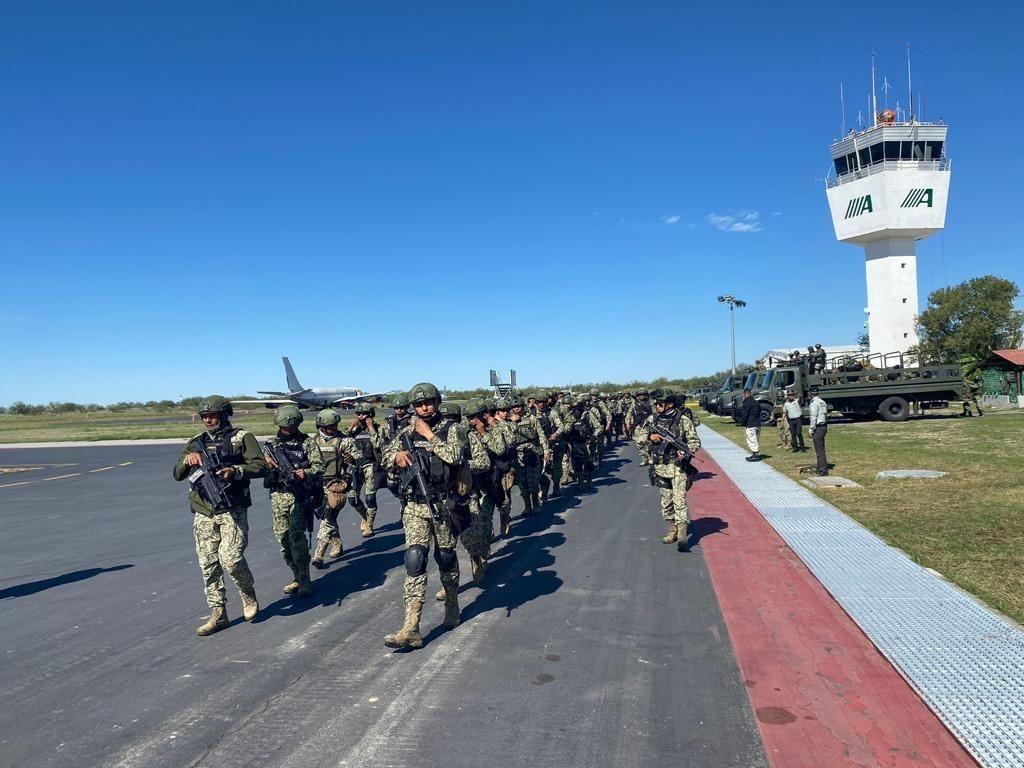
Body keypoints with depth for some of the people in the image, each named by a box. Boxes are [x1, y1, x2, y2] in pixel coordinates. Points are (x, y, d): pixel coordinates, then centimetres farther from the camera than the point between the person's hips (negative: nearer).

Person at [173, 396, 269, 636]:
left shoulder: (242, 438, 2)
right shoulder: (196, 442, 16)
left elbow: (261, 466, -6)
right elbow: (177, 474, 10)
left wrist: (235, 471, -21)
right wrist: (188, 460, -11)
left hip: (232, 510, -5)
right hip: (203, 514, 5)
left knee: (231, 558, -15)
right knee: (208, 564, 5)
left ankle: (248, 594, 13)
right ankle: (218, 614, 16)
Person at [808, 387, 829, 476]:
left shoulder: (814, 403, -13)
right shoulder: (823, 402, 13)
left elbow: (813, 417, -17)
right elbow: (826, 415, 14)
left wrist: (811, 429, -14)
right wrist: (826, 428, 17)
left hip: (818, 428, -9)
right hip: (824, 426, 9)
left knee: (819, 449, -7)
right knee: (821, 448, 17)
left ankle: (823, 469, -8)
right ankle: (822, 466, 25)